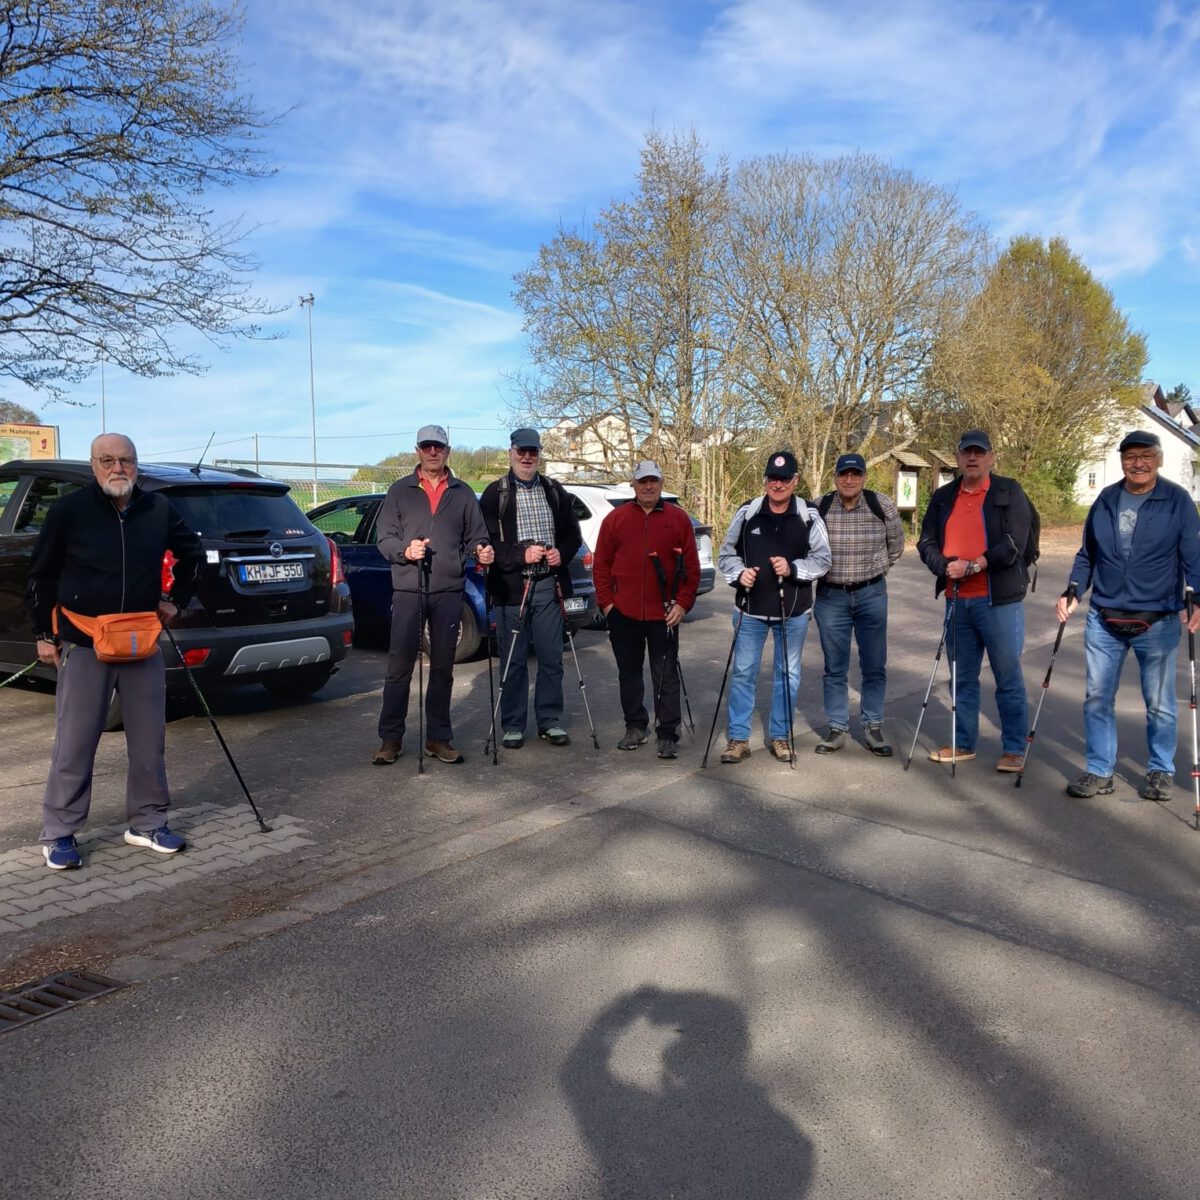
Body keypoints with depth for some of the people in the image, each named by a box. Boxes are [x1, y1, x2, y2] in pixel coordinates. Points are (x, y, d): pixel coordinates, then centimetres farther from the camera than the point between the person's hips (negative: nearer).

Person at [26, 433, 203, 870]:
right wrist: (44, 634, 2)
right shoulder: (69, 510, -6)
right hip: (84, 644, -3)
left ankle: (148, 823, 22)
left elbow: (192, 553, 20)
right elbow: (41, 575, 2)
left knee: (149, 741, 8)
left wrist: (175, 600, 15)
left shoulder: (158, 509, 2)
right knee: (75, 744, 2)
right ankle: (58, 834, 14)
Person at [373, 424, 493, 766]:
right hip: (408, 590, -1)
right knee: (399, 666, -3)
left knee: (442, 667, 7)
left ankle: (438, 737, 16)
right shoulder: (400, 490, 7)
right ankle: (390, 738, 6)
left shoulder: (463, 493, 12)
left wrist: (482, 550, -12)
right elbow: (384, 538, 4)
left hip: (449, 591, 2)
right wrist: (405, 551, -16)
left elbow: (476, 535, 10)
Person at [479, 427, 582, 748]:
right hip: (511, 587, -3)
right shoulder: (495, 493, 2)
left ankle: (550, 721, 18)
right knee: (514, 661, 3)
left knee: (551, 658, 6)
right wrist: (521, 555, -17)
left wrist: (562, 553, -3)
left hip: (548, 585, 3)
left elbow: (573, 534, 17)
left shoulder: (554, 491, 14)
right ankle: (513, 726, 13)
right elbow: (487, 541, -5)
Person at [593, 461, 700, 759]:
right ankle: (635, 726, 25)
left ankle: (667, 735, 6)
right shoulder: (615, 519, 6)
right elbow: (601, 564, 7)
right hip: (623, 613, 2)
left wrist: (683, 603, -6)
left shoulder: (678, 519, 3)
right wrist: (606, 601, -1)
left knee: (666, 675, 0)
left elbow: (692, 566, 2)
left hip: (664, 614, -2)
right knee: (629, 673, 12)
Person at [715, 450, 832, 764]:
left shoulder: (808, 516, -5)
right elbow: (726, 554, 5)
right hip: (751, 609, 0)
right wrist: (738, 573, -15)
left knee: (788, 674, 10)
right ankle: (738, 738, 13)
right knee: (743, 672, 3)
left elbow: (822, 559, -2)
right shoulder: (747, 512, -2)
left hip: (793, 611, 0)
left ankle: (780, 736, 24)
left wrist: (793, 568, -19)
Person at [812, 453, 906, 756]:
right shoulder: (817, 508, -7)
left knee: (875, 666, 7)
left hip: (872, 594, 0)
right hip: (830, 596, 0)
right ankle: (836, 728, 17)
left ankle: (873, 727, 19)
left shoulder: (882, 506, -6)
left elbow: (896, 546, 10)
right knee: (835, 668, 7)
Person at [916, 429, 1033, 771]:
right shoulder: (943, 497, 12)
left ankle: (1013, 749, 10)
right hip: (957, 600, 5)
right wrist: (946, 567, -11)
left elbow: (1013, 543, -12)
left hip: (999, 600, -5)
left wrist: (973, 566, -19)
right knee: (962, 677, 14)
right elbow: (926, 542, 8)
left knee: (1008, 678, 1)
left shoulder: (1009, 492, -2)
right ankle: (963, 744, 25)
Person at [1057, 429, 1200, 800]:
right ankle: (1099, 772, 17)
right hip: (1103, 620, 3)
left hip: (1157, 623, -3)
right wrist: (1073, 592, 2)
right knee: (1097, 698, 5)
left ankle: (1161, 771, 26)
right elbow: (1087, 555, 14)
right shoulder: (1105, 500, 7)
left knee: (1159, 704, 9)